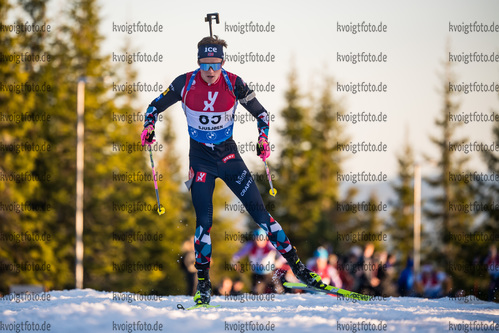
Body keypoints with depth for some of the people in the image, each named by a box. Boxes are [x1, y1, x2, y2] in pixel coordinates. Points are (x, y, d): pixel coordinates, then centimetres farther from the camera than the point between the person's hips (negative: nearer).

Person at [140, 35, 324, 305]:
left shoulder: (234, 84, -11)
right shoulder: (185, 83, -11)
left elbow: (261, 114, 2)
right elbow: (155, 106, 4)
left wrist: (263, 139, -15)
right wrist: (149, 127, -16)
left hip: (229, 155, 0)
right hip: (200, 158, 0)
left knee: (259, 211, -5)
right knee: (204, 221, -9)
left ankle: (297, 266, 1)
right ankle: (203, 285, 2)